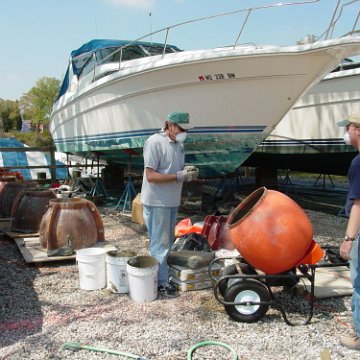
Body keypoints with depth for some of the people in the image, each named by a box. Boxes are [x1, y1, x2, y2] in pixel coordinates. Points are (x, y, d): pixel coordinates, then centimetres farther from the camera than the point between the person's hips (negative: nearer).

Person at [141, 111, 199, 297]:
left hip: (172, 202, 9)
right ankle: (161, 282, 9)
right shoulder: (154, 142, -17)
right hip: (157, 203, -8)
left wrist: (188, 172, -3)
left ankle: (164, 275, 28)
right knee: (160, 243, -1)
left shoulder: (179, 144, 10)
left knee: (168, 242, 16)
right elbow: (151, 176, -21)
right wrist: (179, 176, -24)